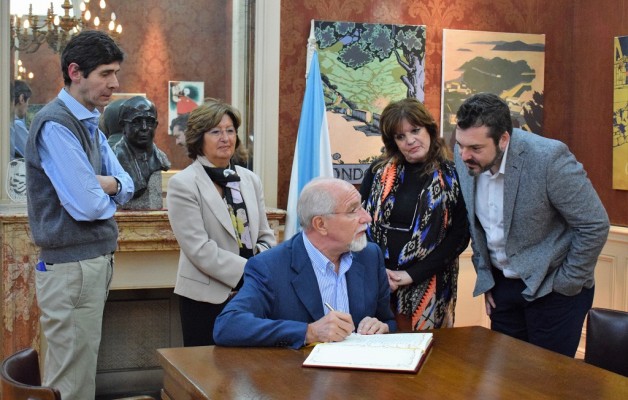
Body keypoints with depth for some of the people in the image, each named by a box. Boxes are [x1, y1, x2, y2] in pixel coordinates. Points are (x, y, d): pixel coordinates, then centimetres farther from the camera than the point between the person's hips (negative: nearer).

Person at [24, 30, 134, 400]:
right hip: (72, 266, -9)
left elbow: (126, 186, 12)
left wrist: (110, 183, -11)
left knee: (84, 367, 17)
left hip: (97, 259, 9)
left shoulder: (91, 124, 12)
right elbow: (86, 205, -23)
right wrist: (108, 195, -1)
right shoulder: (55, 126, -17)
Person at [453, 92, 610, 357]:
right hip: (502, 284, 5)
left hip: (552, 289, -5)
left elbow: (594, 226, -17)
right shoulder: (465, 158, -9)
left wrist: (564, 286, -11)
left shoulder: (548, 158, -26)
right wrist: (485, 278, 8)